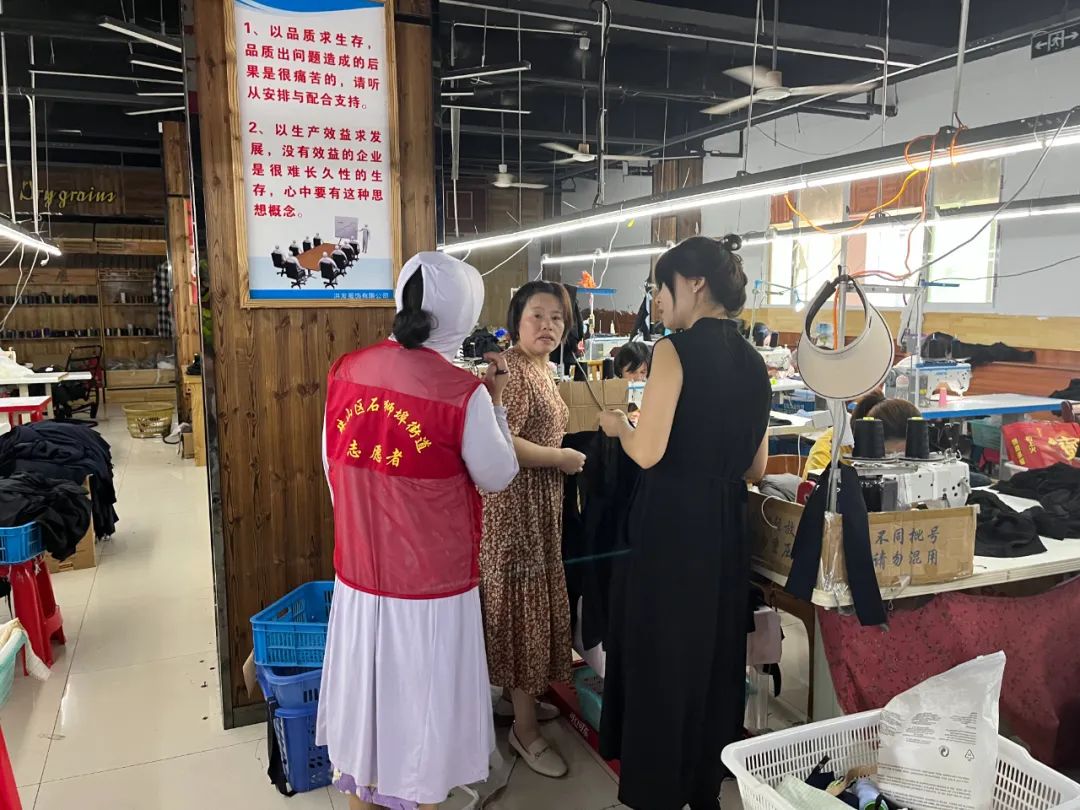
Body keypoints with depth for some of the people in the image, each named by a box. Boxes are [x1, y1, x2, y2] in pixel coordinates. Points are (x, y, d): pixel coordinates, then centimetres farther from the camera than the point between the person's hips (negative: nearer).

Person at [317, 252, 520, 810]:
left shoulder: (346, 371, -4)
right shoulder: (463, 392, -19)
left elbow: (333, 465, 5)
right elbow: (498, 477, -7)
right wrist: (495, 402, 4)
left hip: (358, 574, 5)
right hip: (431, 584, -5)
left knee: (364, 699, 22)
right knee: (420, 708, 14)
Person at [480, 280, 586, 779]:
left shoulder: (541, 367, 12)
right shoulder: (512, 369, -19)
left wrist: (564, 449, 8)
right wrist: (562, 458, -18)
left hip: (540, 502, 10)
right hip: (515, 502, -10)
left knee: (535, 599, 19)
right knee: (521, 602, -1)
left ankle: (515, 695, 37)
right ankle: (525, 728, 13)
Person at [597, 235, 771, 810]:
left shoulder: (675, 350, -14)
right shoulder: (753, 360, 8)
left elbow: (647, 452, -17)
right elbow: (756, 466, 11)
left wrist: (617, 425, 2)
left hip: (671, 523, -7)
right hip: (727, 523, 7)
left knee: (659, 656, 8)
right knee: (713, 652, 19)